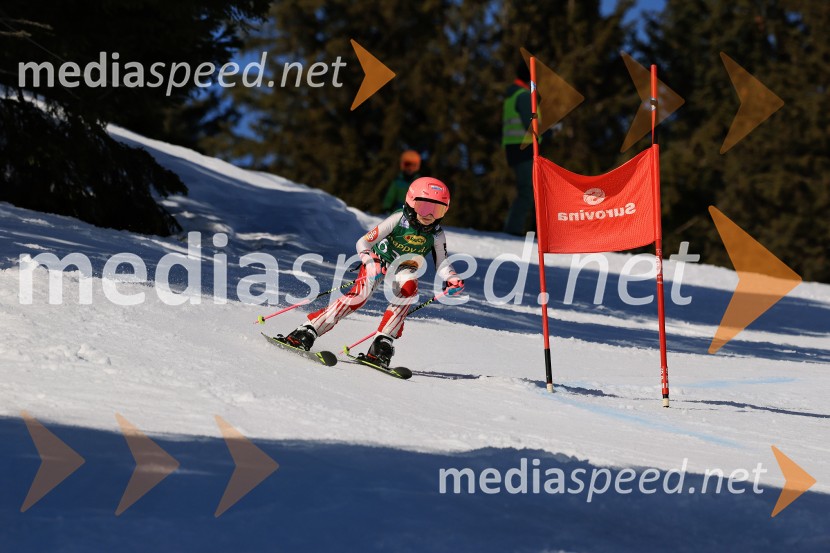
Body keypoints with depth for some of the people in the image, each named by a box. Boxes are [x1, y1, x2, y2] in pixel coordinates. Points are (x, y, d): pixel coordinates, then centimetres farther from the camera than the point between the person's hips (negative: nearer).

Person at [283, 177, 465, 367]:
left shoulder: (437, 234, -18)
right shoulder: (398, 220, -27)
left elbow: (441, 264, -10)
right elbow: (363, 242, -27)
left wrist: (452, 279, -31)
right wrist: (370, 264, -44)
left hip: (404, 268, 3)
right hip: (379, 259, -3)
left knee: (409, 287, -32)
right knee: (360, 294, -27)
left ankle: (383, 342, -32)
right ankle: (307, 331, -26)